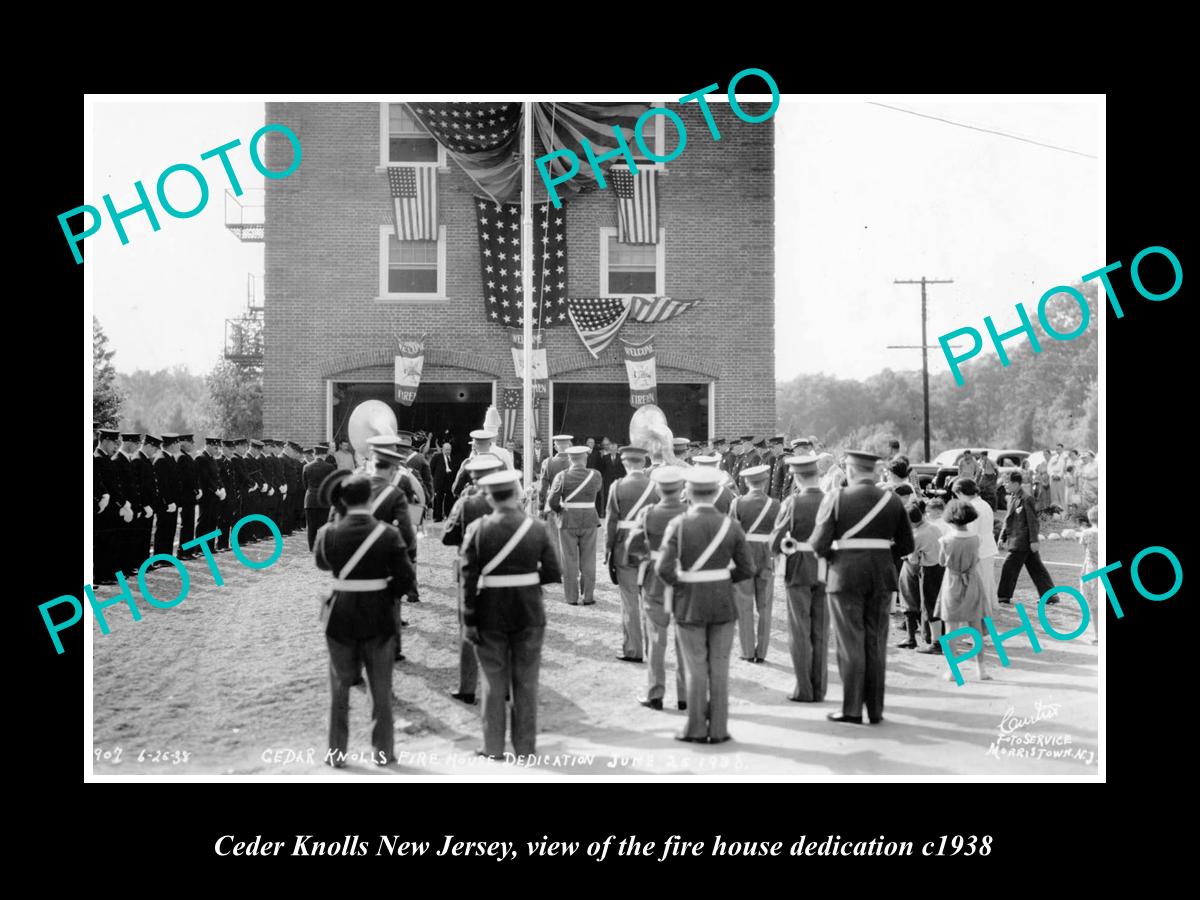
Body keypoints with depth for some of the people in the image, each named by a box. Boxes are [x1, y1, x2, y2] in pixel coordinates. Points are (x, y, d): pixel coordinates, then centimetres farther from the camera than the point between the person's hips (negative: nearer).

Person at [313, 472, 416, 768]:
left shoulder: (328, 533, -10)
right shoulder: (388, 534, -13)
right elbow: (406, 577, -12)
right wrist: (388, 596, 6)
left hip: (341, 618, 1)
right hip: (379, 618, -1)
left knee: (340, 687, 15)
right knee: (381, 688, 13)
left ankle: (336, 752, 21)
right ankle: (383, 750, 20)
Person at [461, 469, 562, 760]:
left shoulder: (477, 529, -8)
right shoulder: (537, 528, -5)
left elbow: (469, 579, -9)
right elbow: (553, 573, -5)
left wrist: (469, 620, -5)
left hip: (490, 616, -1)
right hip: (529, 615, 1)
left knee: (493, 681, 9)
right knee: (526, 681, 10)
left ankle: (493, 746, 14)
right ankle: (525, 746, 16)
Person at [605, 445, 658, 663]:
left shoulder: (618, 487, -7)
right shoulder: (656, 486, -2)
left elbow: (611, 522, -7)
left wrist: (608, 550, 1)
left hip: (626, 551, -2)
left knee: (630, 602, 4)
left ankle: (632, 650, 6)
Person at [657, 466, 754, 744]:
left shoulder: (678, 524, -12)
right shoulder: (730, 525, -5)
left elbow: (663, 568, -19)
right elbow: (747, 570, -3)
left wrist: (677, 583, 0)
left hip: (689, 604, -2)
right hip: (723, 604, 2)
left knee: (695, 668, 6)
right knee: (719, 667, 9)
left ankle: (697, 730, 10)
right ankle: (718, 729, 12)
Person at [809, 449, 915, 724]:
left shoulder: (836, 498, -7)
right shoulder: (892, 500, 3)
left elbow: (819, 543, -9)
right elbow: (906, 546, 4)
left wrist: (831, 554, 11)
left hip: (846, 576, -3)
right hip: (882, 575, 3)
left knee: (851, 643, 2)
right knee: (876, 643, 9)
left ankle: (852, 709, 3)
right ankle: (875, 709, 13)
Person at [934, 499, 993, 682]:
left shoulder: (946, 540, -16)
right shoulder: (975, 538, -10)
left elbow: (942, 561, -3)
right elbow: (976, 560, 3)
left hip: (952, 584, -2)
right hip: (972, 583, 2)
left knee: (950, 630, 5)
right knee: (976, 629, 12)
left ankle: (952, 670, 4)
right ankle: (981, 668, 15)